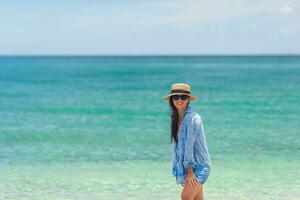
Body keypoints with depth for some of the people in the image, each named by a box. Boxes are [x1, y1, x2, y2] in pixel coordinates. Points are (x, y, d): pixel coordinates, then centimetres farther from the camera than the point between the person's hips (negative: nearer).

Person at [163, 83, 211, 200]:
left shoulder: (193, 118, -17)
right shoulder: (174, 118, 7)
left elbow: (189, 143, -19)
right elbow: (177, 143, 8)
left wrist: (189, 171, -20)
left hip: (199, 165, -8)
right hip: (184, 166, 8)